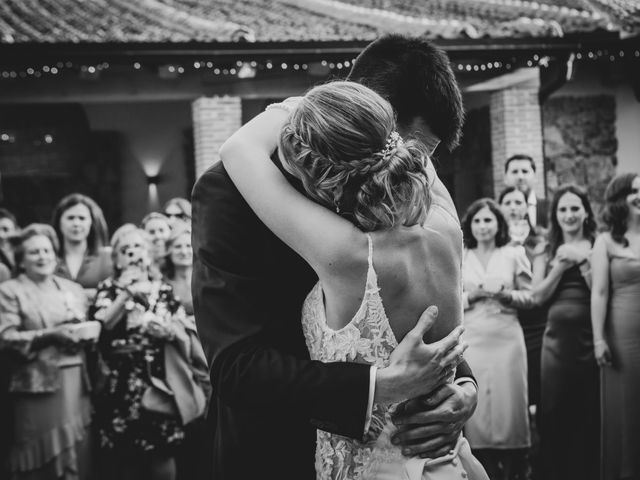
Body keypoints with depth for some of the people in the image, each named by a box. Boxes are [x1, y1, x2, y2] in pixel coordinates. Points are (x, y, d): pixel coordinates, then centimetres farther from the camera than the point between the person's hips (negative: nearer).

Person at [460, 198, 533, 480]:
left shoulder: (514, 255, 5)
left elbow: (530, 297, 6)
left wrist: (507, 295, -11)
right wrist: (471, 296, -12)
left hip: (506, 338, 0)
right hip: (472, 340, 0)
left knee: (508, 401, 0)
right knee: (477, 404, -1)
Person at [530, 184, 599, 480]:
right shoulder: (547, 252, 11)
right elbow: (538, 296, 3)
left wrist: (582, 263, -13)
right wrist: (560, 267, -7)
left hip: (589, 335, -2)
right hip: (556, 337, 2)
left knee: (591, 410, 1)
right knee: (555, 411, 3)